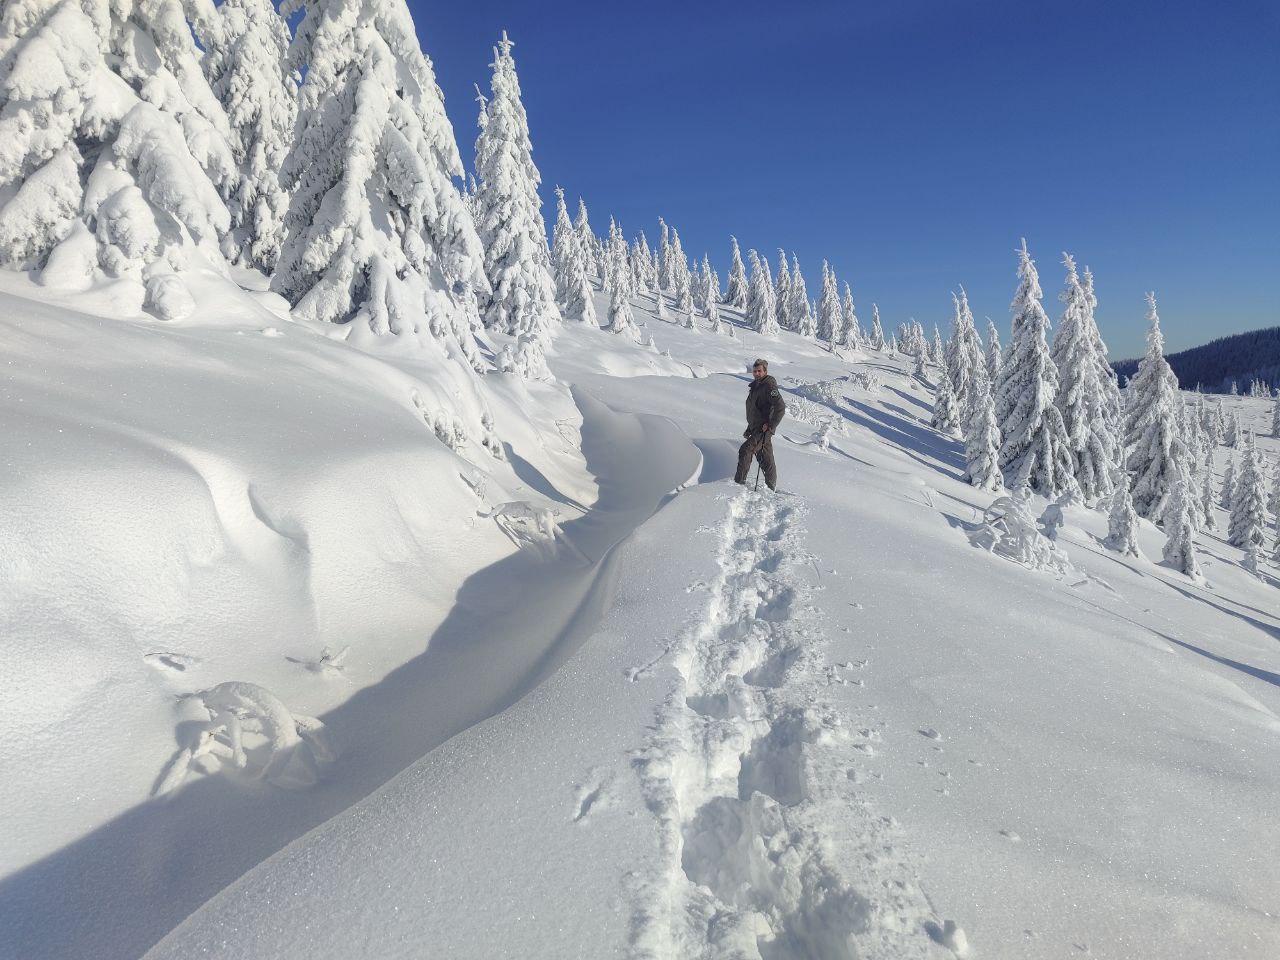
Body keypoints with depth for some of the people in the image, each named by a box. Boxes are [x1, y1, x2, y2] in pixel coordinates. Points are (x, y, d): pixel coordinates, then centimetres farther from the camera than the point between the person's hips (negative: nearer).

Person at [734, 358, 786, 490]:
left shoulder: (769, 386, -13)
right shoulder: (755, 386, 16)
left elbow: (781, 407, -22)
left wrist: (771, 426, -23)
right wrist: (749, 429, 25)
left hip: (764, 430, -9)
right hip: (756, 428, 9)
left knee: (745, 451, -15)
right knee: (765, 458, 12)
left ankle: (739, 482, -11)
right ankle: (772, 487, 18)